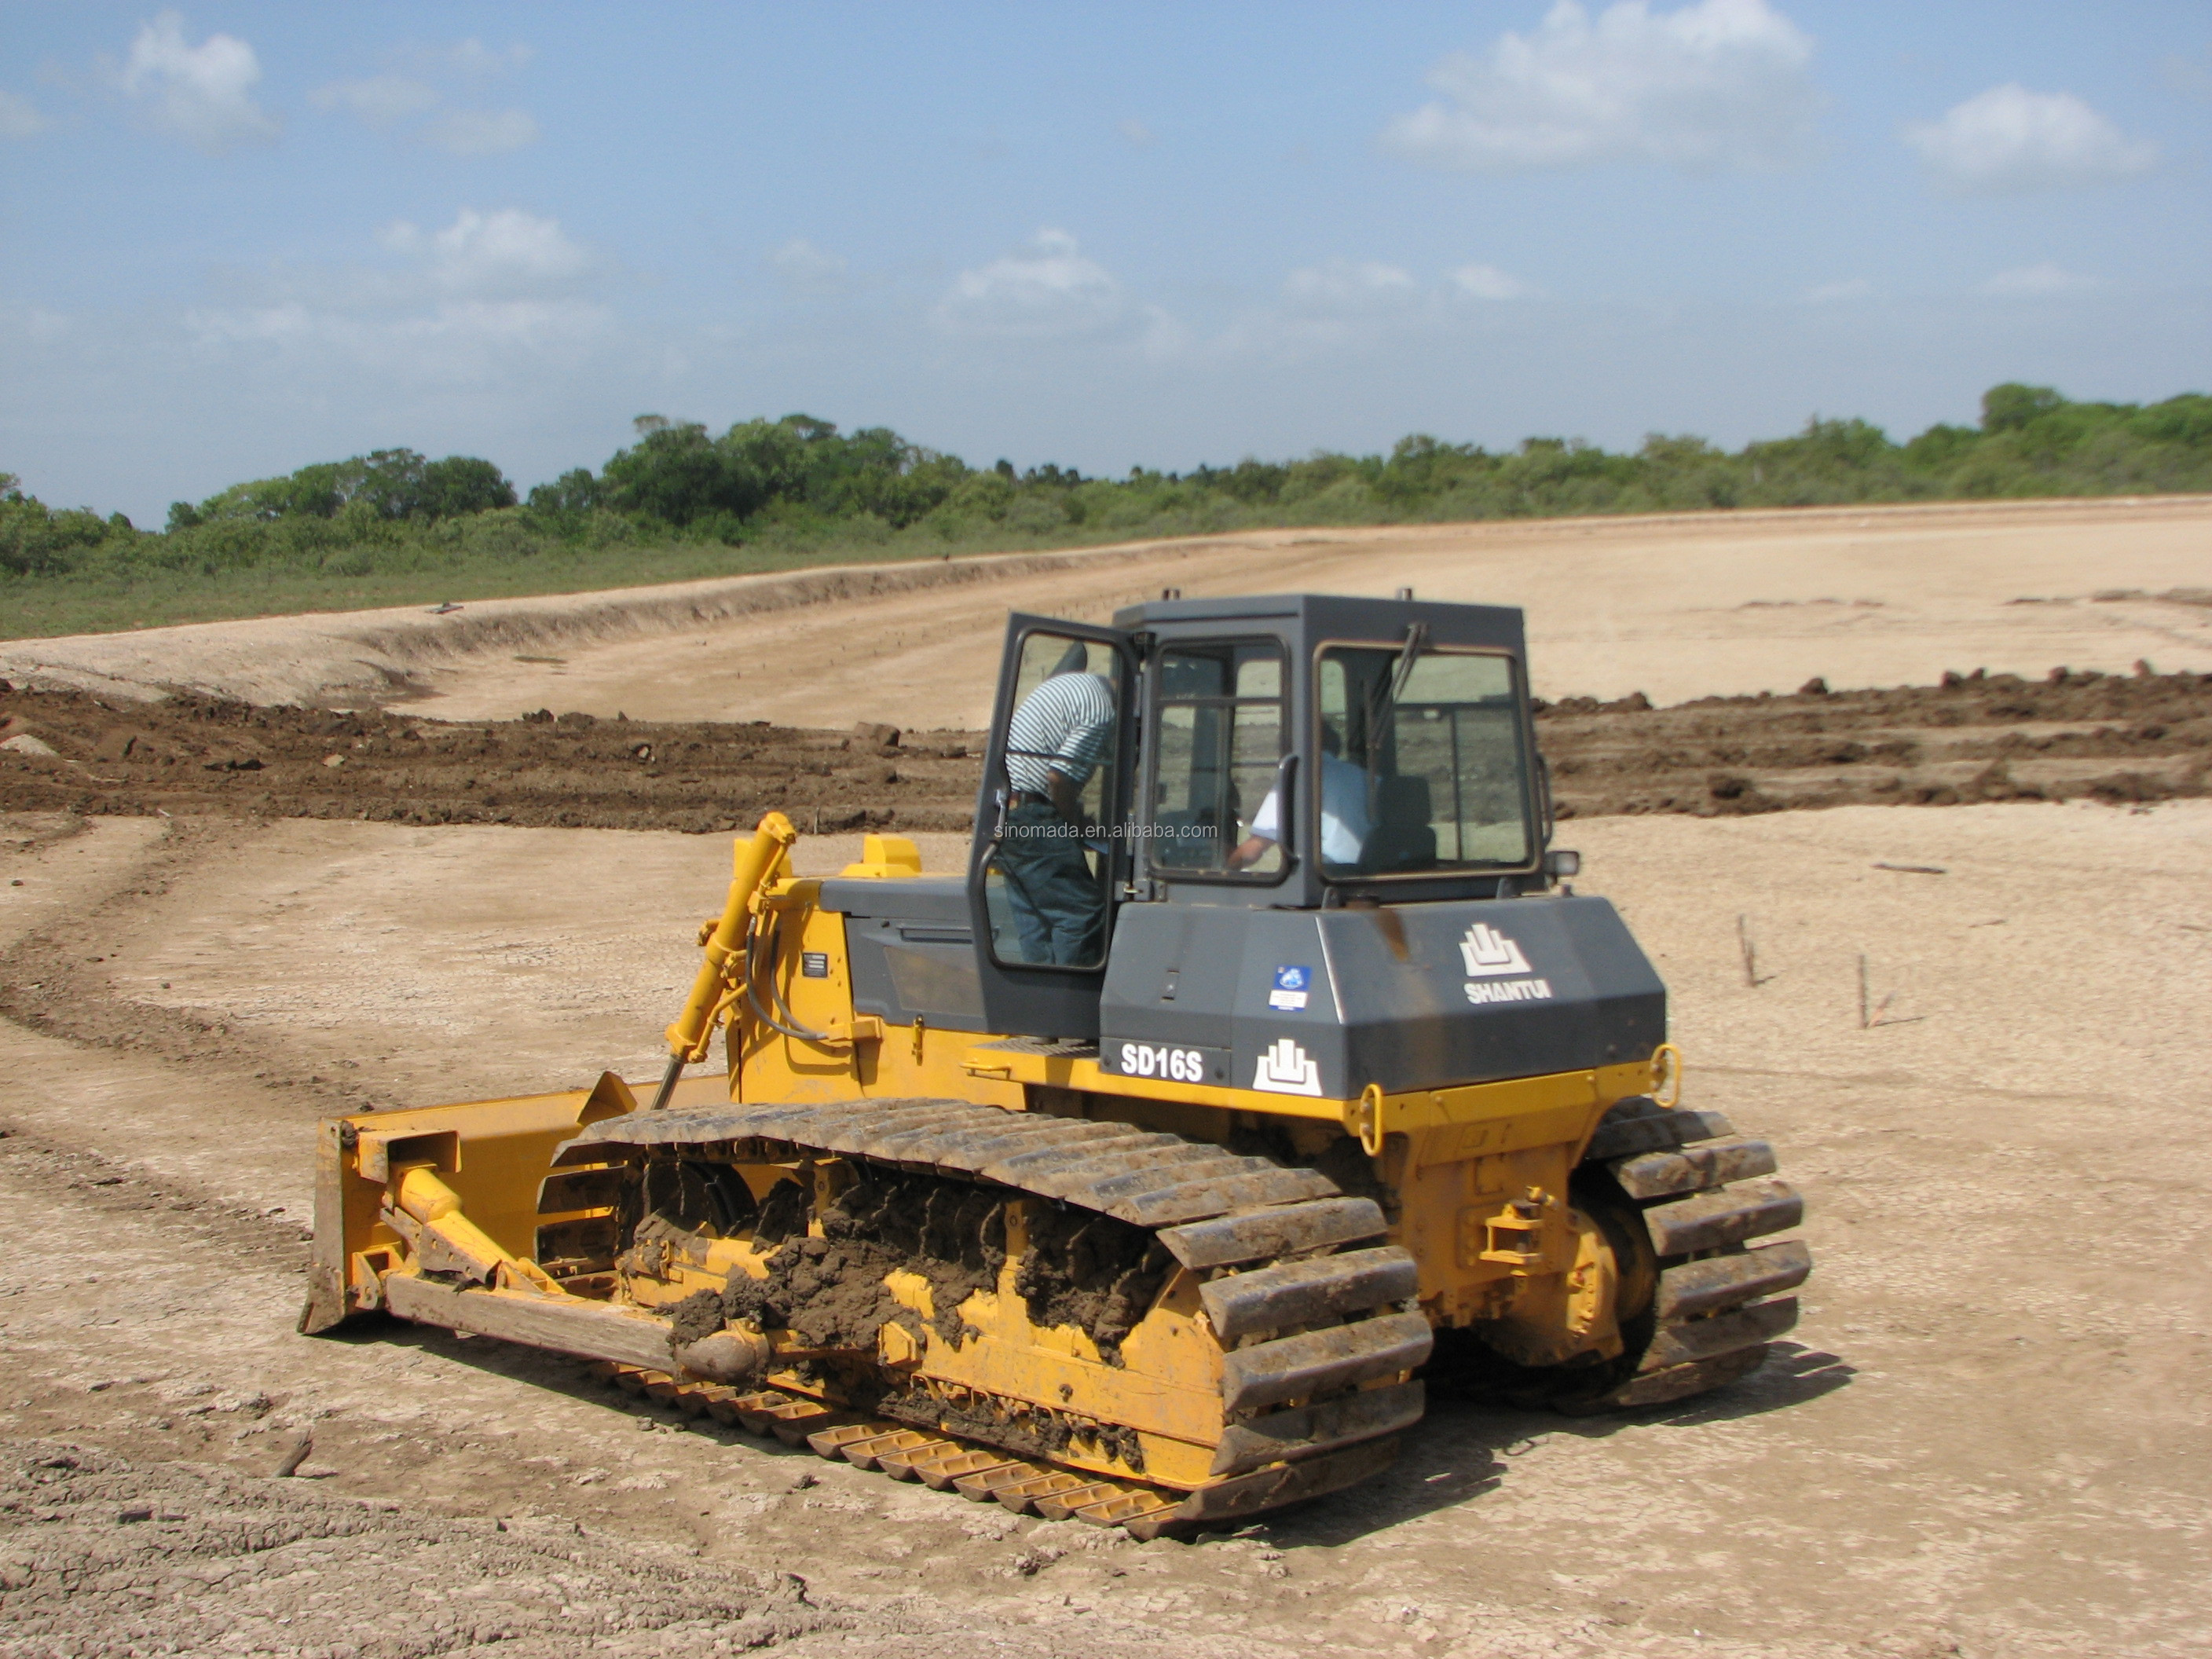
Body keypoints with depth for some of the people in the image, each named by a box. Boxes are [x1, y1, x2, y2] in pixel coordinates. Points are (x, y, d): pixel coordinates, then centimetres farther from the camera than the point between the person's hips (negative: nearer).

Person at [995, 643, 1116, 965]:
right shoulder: (1101, 714, -15)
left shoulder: (1075, 680, 15)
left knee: (1034, 917, 12)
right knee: (1081, 912, -6)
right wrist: (1076, 827, -5)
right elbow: (1059, 777, -22)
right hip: (1029, 817, -10)